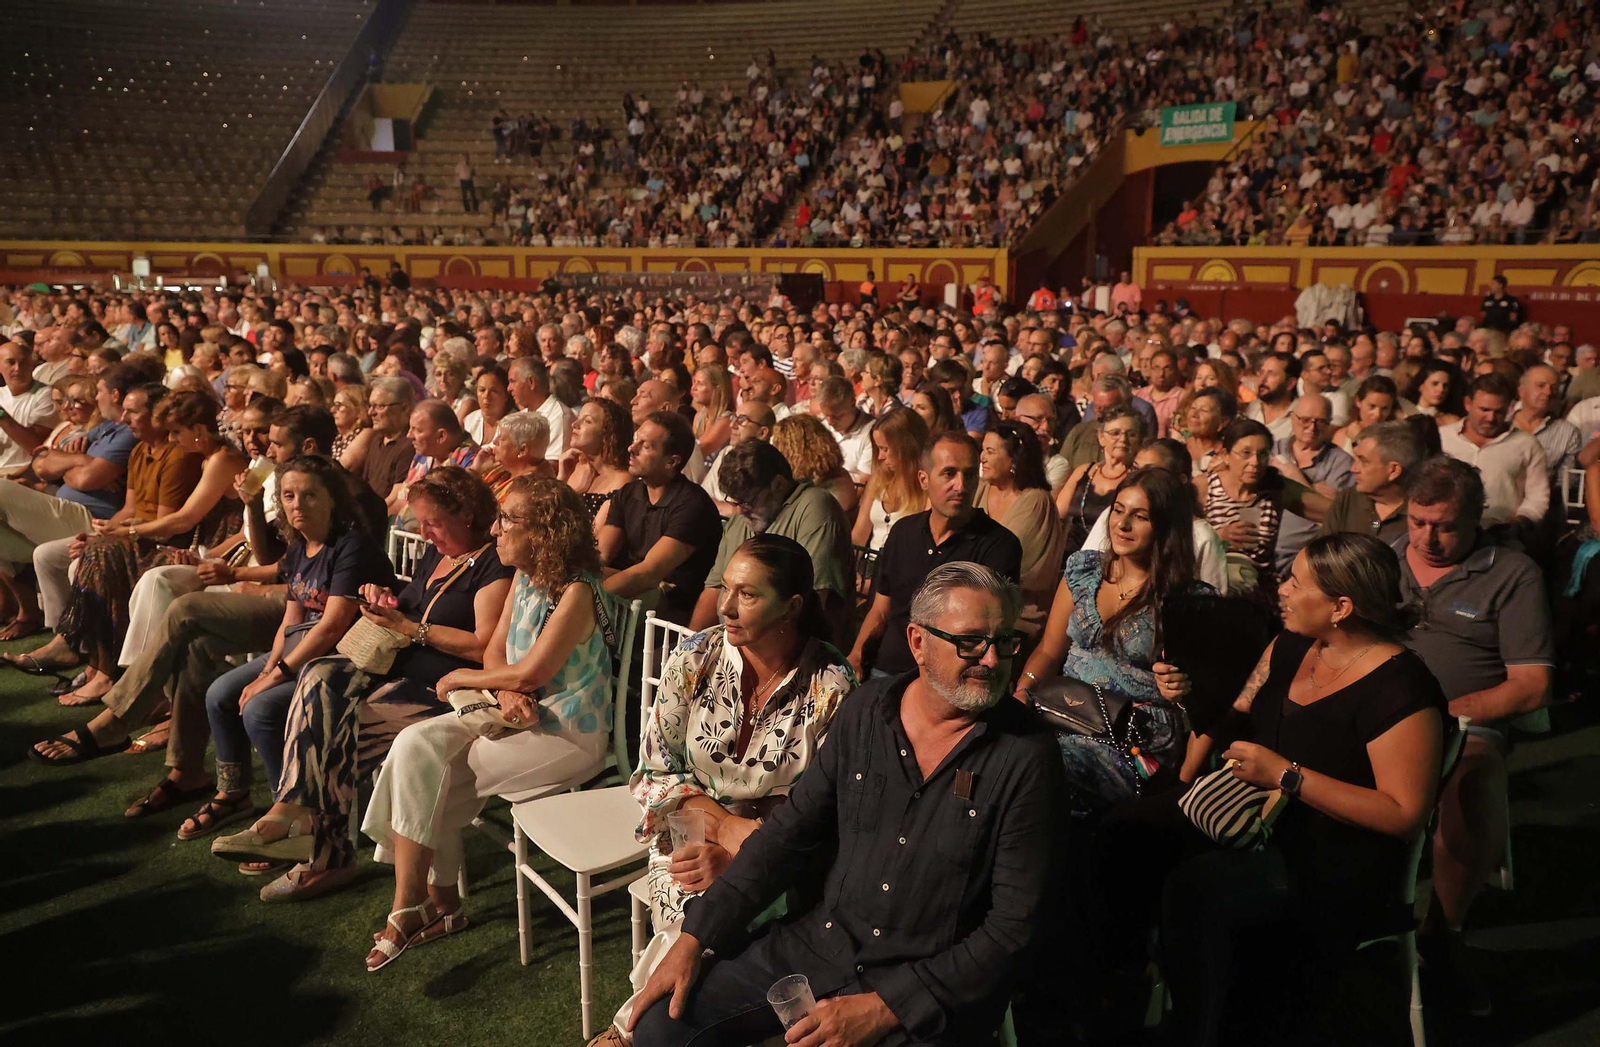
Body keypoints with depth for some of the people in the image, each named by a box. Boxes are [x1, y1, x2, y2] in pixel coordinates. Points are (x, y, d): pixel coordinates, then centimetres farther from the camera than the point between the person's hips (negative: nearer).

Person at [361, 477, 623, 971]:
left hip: (569, 735, -8)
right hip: (523, 716, 8)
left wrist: (462, 679, -7)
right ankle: (437, 899, -3)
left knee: (428, 779, -13)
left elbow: (531, 673, -22)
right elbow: (495, 652, 7)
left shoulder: (577, 593, -20)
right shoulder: (523, 582, 8)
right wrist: (506, 691, -16)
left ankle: (413, 906, 6)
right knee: (417, 744, -10)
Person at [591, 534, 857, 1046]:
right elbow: (652, 775, -2)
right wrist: (729, 826, -17)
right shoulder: (696, 659, -4)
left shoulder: (832, 686, -12)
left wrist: (738, 857, -24)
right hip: (691, 832, 2)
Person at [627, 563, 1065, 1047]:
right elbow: (788, 833, 5)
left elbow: (1013, 924, -13)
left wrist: (882, 1008, -17)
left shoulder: (1027, 758, -13)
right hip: (821, 941, 4)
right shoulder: (866, 710, -1)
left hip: (932, 988, -4)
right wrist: (695, 939, -2)